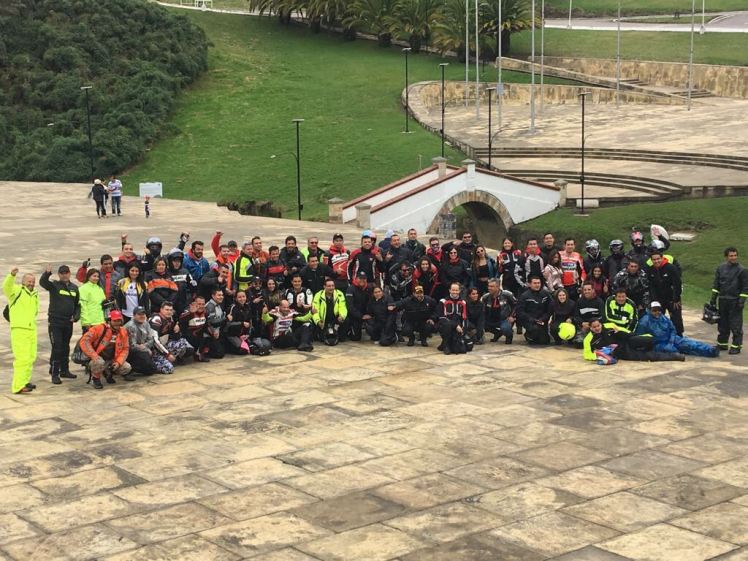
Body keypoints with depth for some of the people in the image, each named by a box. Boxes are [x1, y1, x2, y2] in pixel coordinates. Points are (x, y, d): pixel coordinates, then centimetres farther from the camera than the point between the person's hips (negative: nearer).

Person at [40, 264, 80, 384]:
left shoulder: (74, 288, 10)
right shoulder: (54, 285, -3)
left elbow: (78, 305, 17)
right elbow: (42, 282, -24)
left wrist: (76, 316, 1)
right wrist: (47, 273, -44)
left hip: (68, 322, 5)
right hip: (55, 322, -5)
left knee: (66, 347, 14)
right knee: (57, 348, -8)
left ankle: (64, 370, 26)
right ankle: (54, 374, -4)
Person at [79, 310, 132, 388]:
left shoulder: (123, 332, -1)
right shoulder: (100, 329, -18)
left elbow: (125, 349, 5)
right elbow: (84, 341, -22)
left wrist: (118, 362, -11)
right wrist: (94, 356, -30)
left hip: (111, 361, 6)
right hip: (97, 358, -6)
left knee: (127, 368, -11)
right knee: (99, 362, -39)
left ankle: (107, 372, 18)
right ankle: (95, 378, -5)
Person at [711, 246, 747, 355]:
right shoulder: (721, 268, 6)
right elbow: (716, 284, 12)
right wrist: (713, 298, 8)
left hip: (735, 301, -4)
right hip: (723, 300, 5)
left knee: (736, 325, -4)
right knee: (723, 323, 11)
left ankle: (736, 346, 0)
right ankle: (722, 344, 21)